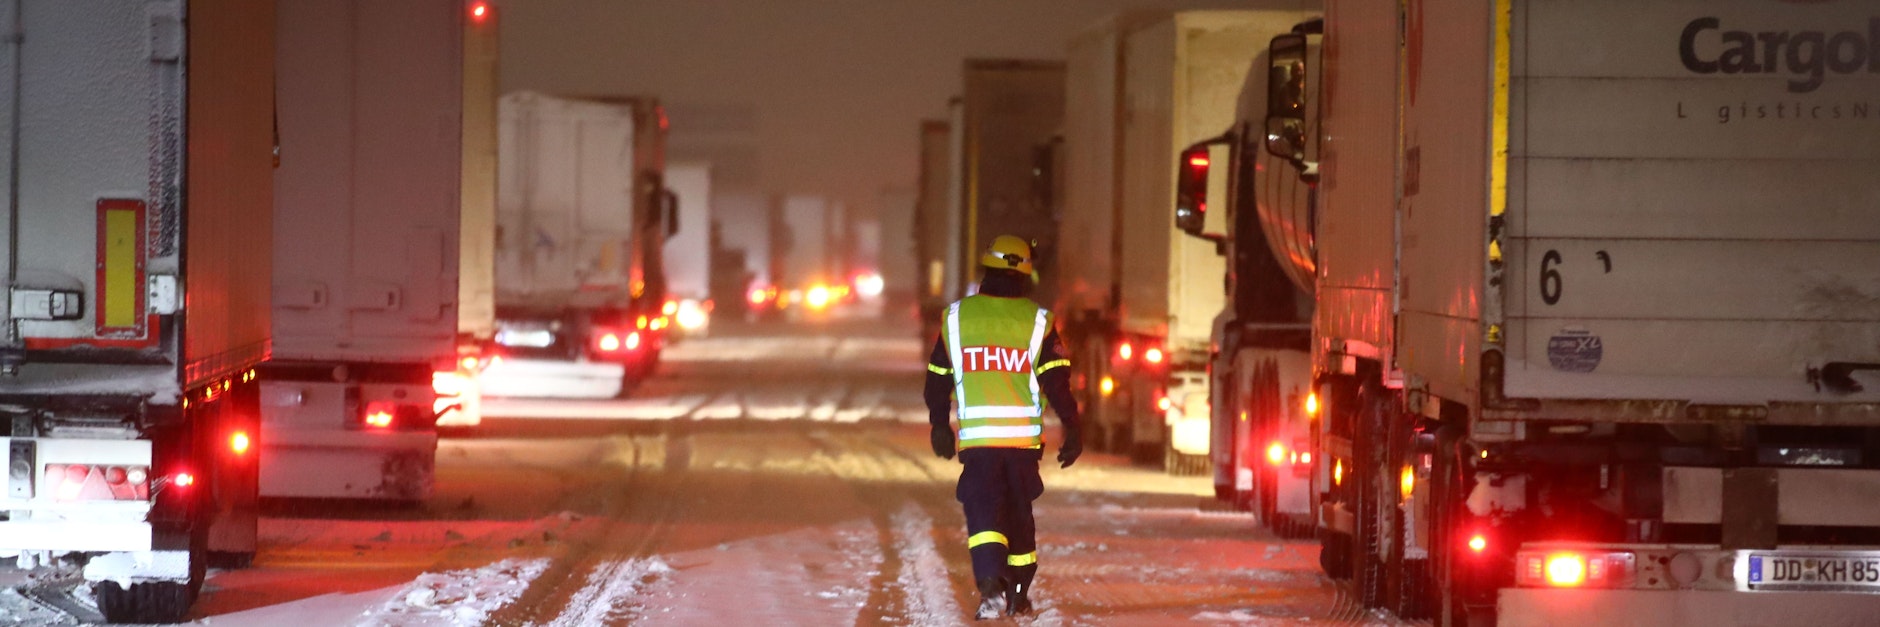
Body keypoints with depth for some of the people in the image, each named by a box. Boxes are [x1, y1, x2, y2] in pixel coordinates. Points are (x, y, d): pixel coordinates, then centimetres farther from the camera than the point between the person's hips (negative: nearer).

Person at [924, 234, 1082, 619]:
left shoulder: (956, 317, 2)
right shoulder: (1037, 321, -2)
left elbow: (937, 381, 9)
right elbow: (1056, 382, -6)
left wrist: (940, 426, 21)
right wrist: (1072, 429, 0)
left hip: (976, 437, -1)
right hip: (1025, 436, 1)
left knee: (983, 512, -3)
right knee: (1019, 513, 16)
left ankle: (991, 585, -26)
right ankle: (1019, 595, 24)